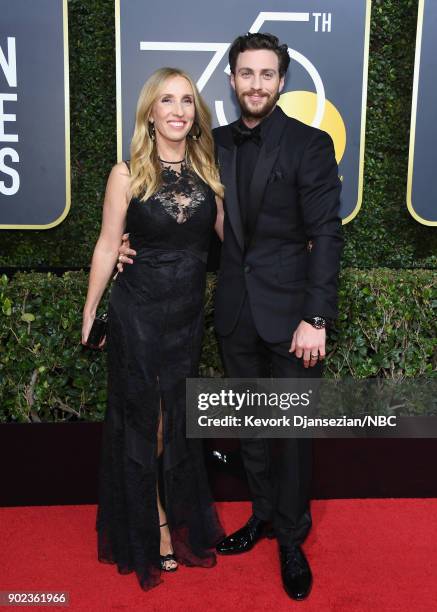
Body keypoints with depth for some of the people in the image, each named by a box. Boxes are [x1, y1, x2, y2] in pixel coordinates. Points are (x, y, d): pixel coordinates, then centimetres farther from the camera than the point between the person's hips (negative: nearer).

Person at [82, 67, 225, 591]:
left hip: (189, 313, 4)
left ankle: (179, 518, 39)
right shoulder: (127, 174, -7)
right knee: (144, 421, 10)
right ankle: (152, 524, 31)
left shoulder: (207, 171, 2)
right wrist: (88, 314, 0)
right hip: (137, 313, -3)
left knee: (179, 420, 17)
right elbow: (106, 247, -4)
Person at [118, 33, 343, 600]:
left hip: (289, 311, -4)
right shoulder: (215, 143, 8)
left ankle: (291, 538, 26)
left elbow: (326, 234, -9)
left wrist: (316, 318, -16)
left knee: (291, 426, 7)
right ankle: (264, 514, 37)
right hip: (236, 312, 4)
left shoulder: (310, 144, -5)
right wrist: (137, 242, -1)